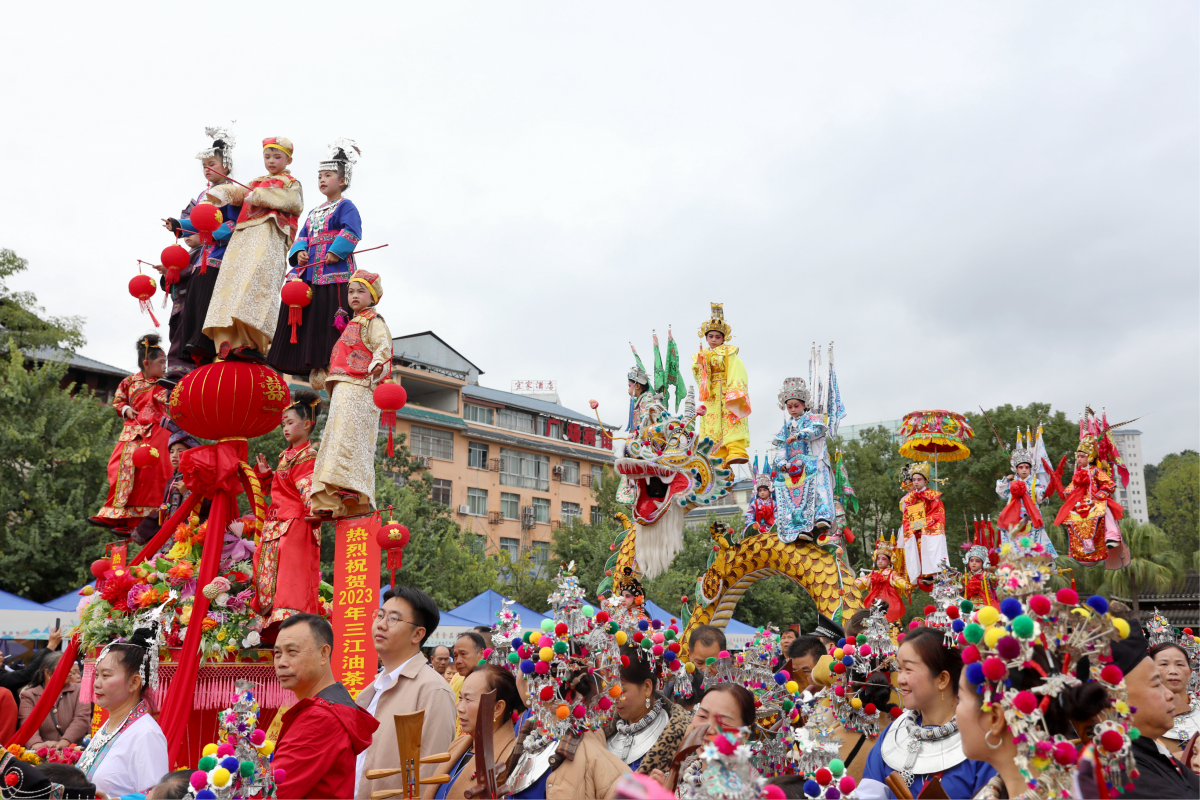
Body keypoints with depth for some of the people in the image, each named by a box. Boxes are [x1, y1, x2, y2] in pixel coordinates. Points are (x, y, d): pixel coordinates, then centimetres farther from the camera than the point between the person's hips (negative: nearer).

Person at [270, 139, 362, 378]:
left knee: (330, 320, -13)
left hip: (334, 272, -8)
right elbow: (303, 236, 22)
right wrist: (299, 251, 1)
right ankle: (311, 363, 4)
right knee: (306, 317, 3)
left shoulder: (346, 206, 2)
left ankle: (332, 364, -13)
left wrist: (335, 252, -22)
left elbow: (351, 232, -12)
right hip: (309, 271, 8)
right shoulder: (314, 212, 26)